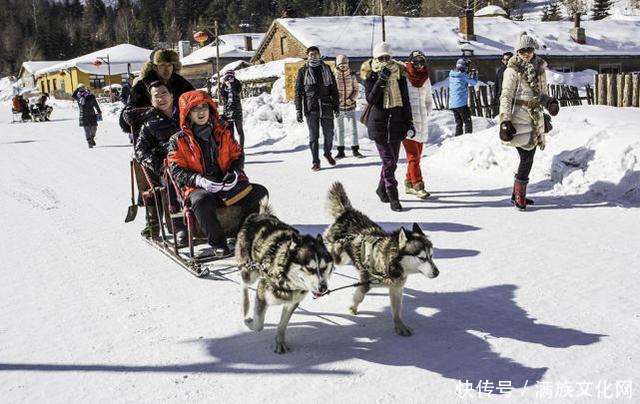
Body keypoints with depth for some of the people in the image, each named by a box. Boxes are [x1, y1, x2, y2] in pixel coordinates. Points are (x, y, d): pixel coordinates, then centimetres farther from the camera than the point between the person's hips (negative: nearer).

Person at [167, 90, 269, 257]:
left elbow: (237, 155, 15)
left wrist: (234, 172, -8)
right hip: (198, 187, -4)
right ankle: (218, 242, -20)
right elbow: (177, 170, -3)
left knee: (259, 192, -14)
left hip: (227, 184, 4)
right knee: (202, 202, -39)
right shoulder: (179, 140, 2)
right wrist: (199, 180, -20)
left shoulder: (223, 132, 13)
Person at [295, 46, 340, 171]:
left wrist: (336, 106, 8)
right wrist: (298, 110, -3)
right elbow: (298, 92, 3)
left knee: (329, 134, 7)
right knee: (313, 136, 2)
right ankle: (315, 161, 10)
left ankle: (327, 153, 32)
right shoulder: (303, 71, 5)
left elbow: (334, 89, 12)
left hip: (326, 107, 2)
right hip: (311, 108, -2)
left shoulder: (326, 69, 11)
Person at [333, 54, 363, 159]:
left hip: (350, 106, 1)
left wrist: (352, 98, -10)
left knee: (354, 127, 1)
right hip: (339, 107, -1)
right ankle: (341, 151, 15)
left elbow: (357, 89, 5)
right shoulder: (334, 76, -3)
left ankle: (355, 149, 11)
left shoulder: (352, 76, 2)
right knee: (340, 129, 7)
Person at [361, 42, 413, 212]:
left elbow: (405, 99, 11)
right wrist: (381, 81, -21)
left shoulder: (399, 72, 7)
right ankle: (393, 197, -4)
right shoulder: (370, 74, -1)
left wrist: (409, 121, 8)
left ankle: (382, 188, 30)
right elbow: (370, 99, -12)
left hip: (397, 121, 4)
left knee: (392, 159, 9)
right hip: (378, 122, -4)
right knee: (388, 160, -9)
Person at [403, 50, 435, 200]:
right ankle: (418, 185, -7)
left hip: (421, 123, 6)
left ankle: (409, 183, 20)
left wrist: (426, 114, 11)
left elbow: (429, 100, 24)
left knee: (416, 155, 9)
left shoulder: (425, 79, 12)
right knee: (413, 155, -10)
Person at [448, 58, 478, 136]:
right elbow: (474, 82, 3)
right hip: (461, 103, -7)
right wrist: (474, 75, 21)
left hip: (452, 104, 7)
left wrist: (467, 74, 20)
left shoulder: (451, 75, 9)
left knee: (458, 123, 15)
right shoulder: (463, 75, -10)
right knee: (467, 123, 0)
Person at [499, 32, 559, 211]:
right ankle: (519, 196, 0)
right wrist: (505, 121, -17)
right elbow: (506, 97, -9)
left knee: (529, 156, 9)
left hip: (535, 119, 7)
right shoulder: (513, 70, -7)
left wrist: (550, 102, -1)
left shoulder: (539, 68, 13)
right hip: (519, 119, -7)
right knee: (527, 157, -11)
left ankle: (518, 194, 19)